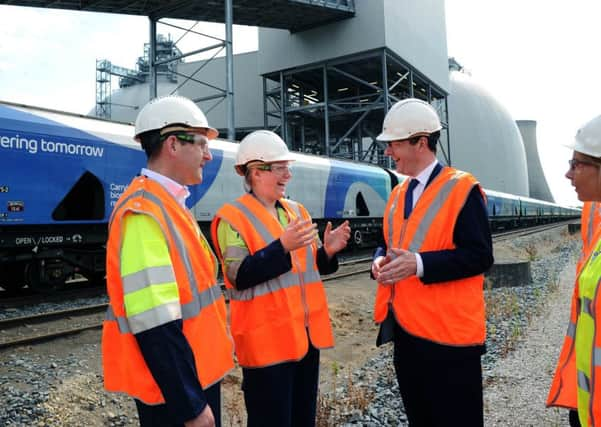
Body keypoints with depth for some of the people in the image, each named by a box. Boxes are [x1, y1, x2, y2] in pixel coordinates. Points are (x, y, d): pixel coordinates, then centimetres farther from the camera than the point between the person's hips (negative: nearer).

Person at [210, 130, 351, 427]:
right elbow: (239, 276, -19)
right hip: (267, 338, -7)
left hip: (307, 332, 7)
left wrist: (327, 251, -7)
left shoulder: (297, 210, 11)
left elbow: (309, 265, 14)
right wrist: (282, 247, -26)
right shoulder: (232, 217, -10)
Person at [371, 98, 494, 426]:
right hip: (403, 327, 8)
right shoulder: (398, 193, 11)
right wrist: (380, 261, -3)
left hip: (448, 332, -7)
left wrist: (419, 264, -26)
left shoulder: (463, 189, -12)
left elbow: (480, 255, -17)